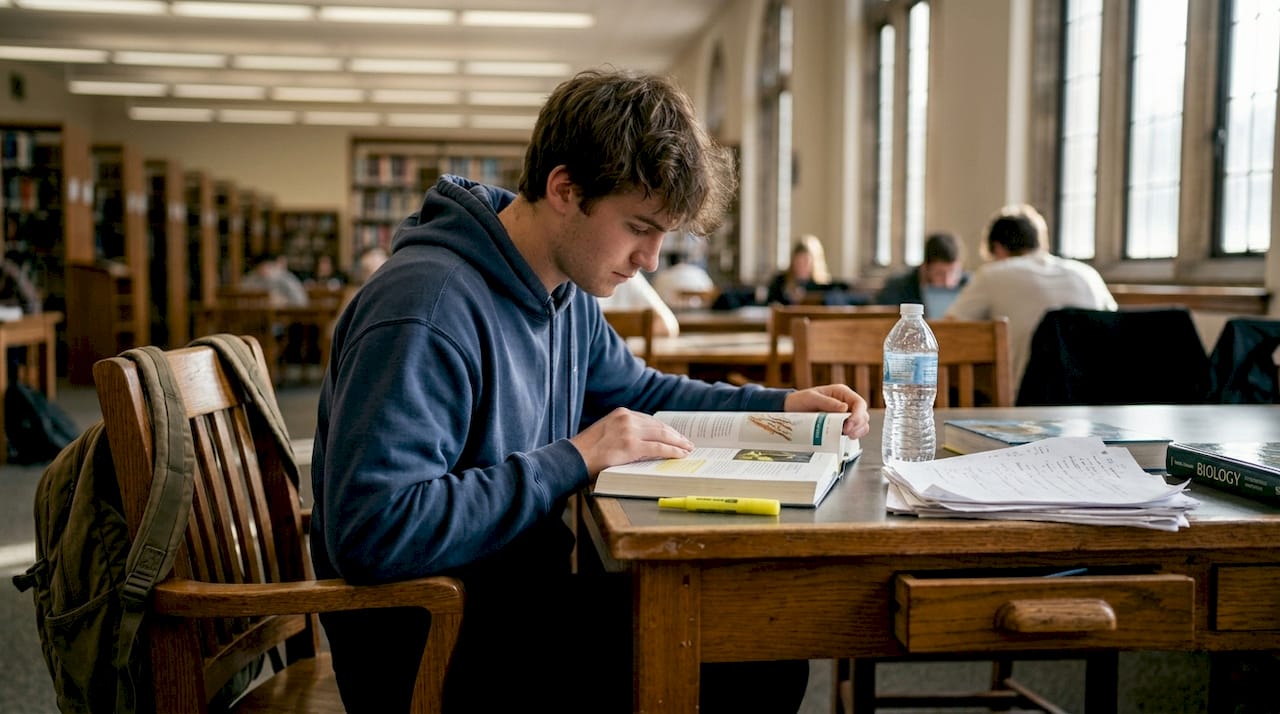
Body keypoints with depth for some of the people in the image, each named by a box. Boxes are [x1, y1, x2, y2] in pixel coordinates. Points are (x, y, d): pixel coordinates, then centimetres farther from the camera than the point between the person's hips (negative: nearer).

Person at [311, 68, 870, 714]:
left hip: (526, 582, 9)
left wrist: (781, 406, 9)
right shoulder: (427, 309, -25)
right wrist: (575, 460, -28)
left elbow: (634, 390, 23)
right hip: (428, 648, -9)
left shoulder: (568, 289, 5)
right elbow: (370, 530, -33)